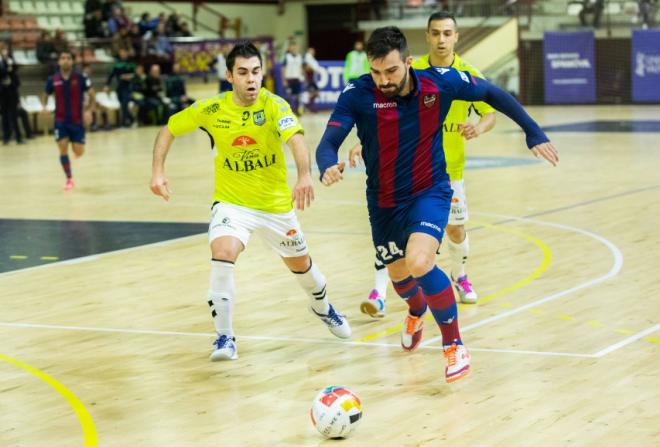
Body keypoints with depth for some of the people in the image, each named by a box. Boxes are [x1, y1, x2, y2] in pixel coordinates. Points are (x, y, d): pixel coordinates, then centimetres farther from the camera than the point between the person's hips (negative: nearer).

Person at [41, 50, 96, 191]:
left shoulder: (80, 78, -9)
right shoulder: (53, 79, -4)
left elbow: (91, 94, 0)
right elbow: (45, 95, 12)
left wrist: (90, 110, -15)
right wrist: (44, 106, -8)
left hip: (77, 120, -1)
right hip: (61, 121, 1)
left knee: (79, 153, 0)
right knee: (63, 149, -9)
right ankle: (69, 179, 4)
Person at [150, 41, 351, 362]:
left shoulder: (274, 105, -20)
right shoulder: (212, 109, -13)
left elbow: (296, 139, -38)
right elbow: (169, 130, 1)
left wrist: (304, 176, -57)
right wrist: (158, 172, -11)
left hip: (276, 203, 0)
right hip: (231, 201, 0)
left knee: (301, 264, 18)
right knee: (223, 253, -27)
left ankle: (323, 308, 52)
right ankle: (224, 337, -15)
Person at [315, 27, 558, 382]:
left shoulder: (441, 82, -19)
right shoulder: (358, 94, -21)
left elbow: (492, 94, -2)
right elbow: (328, 143, -26)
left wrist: (534, 132, -1)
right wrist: (328, 167, -50)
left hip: (430, 192, -2)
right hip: (384, 202, 2)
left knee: (419, 262, -28)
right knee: (399, 274, 21)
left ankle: (454, 345, -7)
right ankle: (416, 311, 61)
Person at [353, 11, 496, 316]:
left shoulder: (469, 76, -7)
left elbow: (490, 115, -3)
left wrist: (478, 128, -26)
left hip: (449, 168, 1)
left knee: (456, 231, 12)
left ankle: (459, 277, 42)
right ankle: (378, 293, -13)